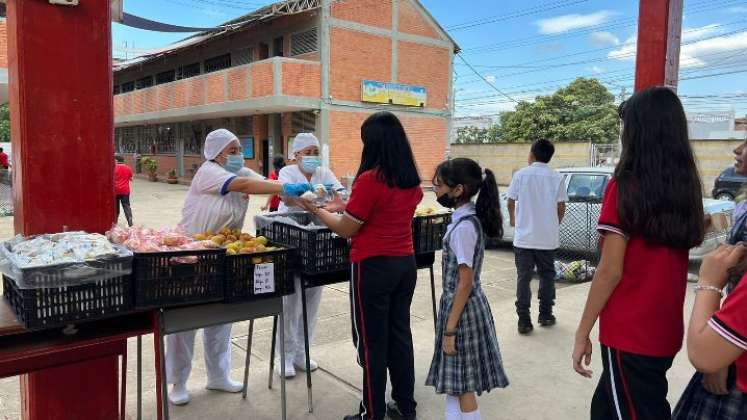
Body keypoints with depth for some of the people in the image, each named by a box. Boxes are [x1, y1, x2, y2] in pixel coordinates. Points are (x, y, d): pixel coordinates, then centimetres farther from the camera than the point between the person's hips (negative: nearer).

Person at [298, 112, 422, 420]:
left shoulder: (369, 179, -19)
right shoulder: (412, 180, 4)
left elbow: (346, 230, -12)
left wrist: (315, 209, 2)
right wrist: (349, 205, 25)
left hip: (374, 268, -7)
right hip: (406, 264, 7)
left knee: (372, 342, 5)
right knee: (399, 335, 17)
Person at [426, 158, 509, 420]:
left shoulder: (464, 226, -22)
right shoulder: (469, 219, 6)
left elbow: (465, 282, -22)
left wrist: (450, 328, -18)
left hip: (462, 309, -9)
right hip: (463, 305, 9)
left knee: (463, 385, 4)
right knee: (454, 381, 19)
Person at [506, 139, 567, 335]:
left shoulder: (521, 175, -4)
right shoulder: (557, 178, -1)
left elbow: (511, 202, 1)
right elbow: (561, 207, -1)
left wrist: (513, 219, 21)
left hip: (524, 236, -1)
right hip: (548, 237, 2)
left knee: (524, 278, 3)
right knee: (547, 276, 17)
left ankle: (524, 321, 2)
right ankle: (545, 315, 25)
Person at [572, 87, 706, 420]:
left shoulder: (624, 187, -15)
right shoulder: (687, 187, 3)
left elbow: (610, 271, -16)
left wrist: (582, 333, -10)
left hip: (629, 333, -7)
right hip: (666, 331, 7)